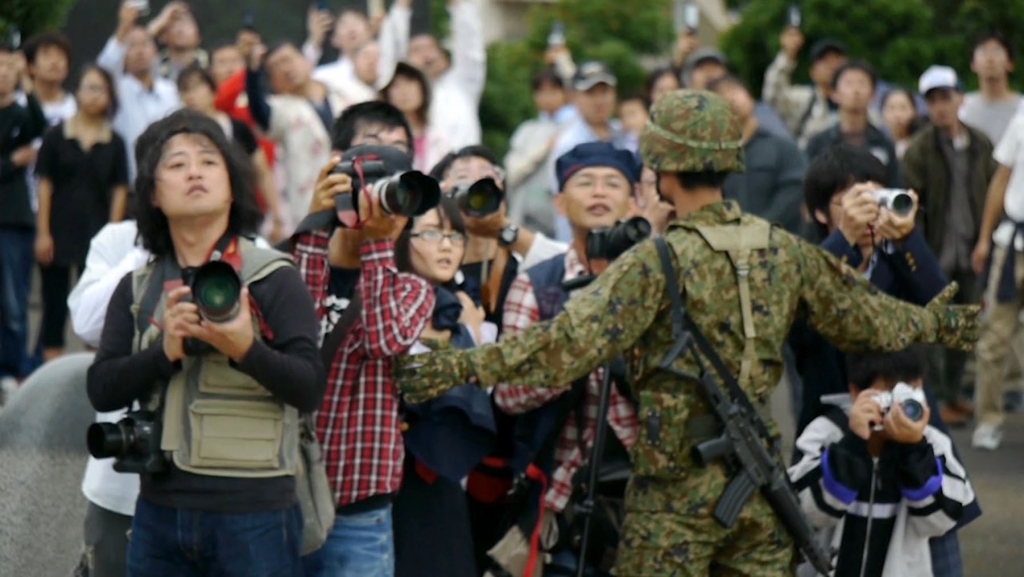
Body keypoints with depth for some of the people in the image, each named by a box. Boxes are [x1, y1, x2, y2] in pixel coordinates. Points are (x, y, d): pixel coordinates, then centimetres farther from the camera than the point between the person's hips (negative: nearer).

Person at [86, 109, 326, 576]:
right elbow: (101, 391, 1)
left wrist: (247, 349, -26)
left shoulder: (272, 278, -2)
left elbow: (310, 390, -10)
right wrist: (165, 351, -15)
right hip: (160, 511, 4)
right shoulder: (137, 289, 10)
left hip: (253, 512, -4)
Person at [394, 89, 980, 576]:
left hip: (679, 486, -6)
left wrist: (460, 367, -25)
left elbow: (572, 342, -23)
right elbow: (863, 315, 17)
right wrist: (937, 323, 37)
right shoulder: (783, 250, 4)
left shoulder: (658, 262, -14)